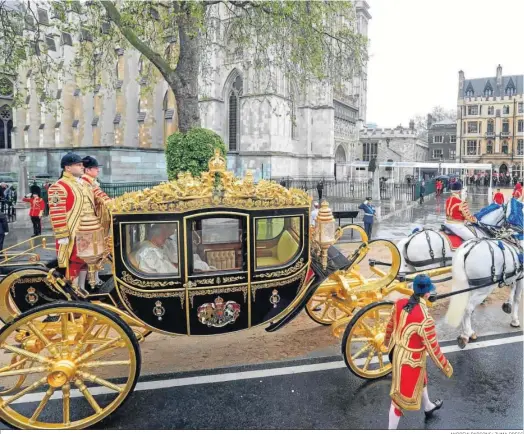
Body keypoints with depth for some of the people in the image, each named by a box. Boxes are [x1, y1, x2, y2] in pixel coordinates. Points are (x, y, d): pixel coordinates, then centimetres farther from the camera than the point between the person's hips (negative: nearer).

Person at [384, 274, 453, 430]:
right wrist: (446, 367, -2)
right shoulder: (425, 319, -33)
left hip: (396, 351, 8)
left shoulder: (399, 303, -13)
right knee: (402, 394, 12)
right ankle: (391, 428, 30)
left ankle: (428, 407, 62)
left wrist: (387, 340, 25)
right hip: (410, 360, -8)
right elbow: (433, 349, -20)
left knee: (420, 378, 34)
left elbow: (390, 325, 6)